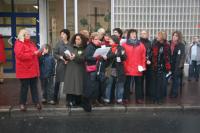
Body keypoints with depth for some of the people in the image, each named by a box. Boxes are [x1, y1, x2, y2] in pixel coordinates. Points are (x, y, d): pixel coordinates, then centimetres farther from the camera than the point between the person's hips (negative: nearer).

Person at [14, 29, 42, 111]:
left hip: (33, 70, 7)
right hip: (24, 70, -7)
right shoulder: (19, 44, -8)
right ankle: (22, 104, 14)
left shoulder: (31, 43, 16)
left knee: (34, 87, 9)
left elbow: (35, 53, 25)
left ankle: (36, 102, 15)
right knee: (24, 87, 1)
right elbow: (20, 55, -21)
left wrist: (38, 52, 1)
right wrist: (32, 53, -22)